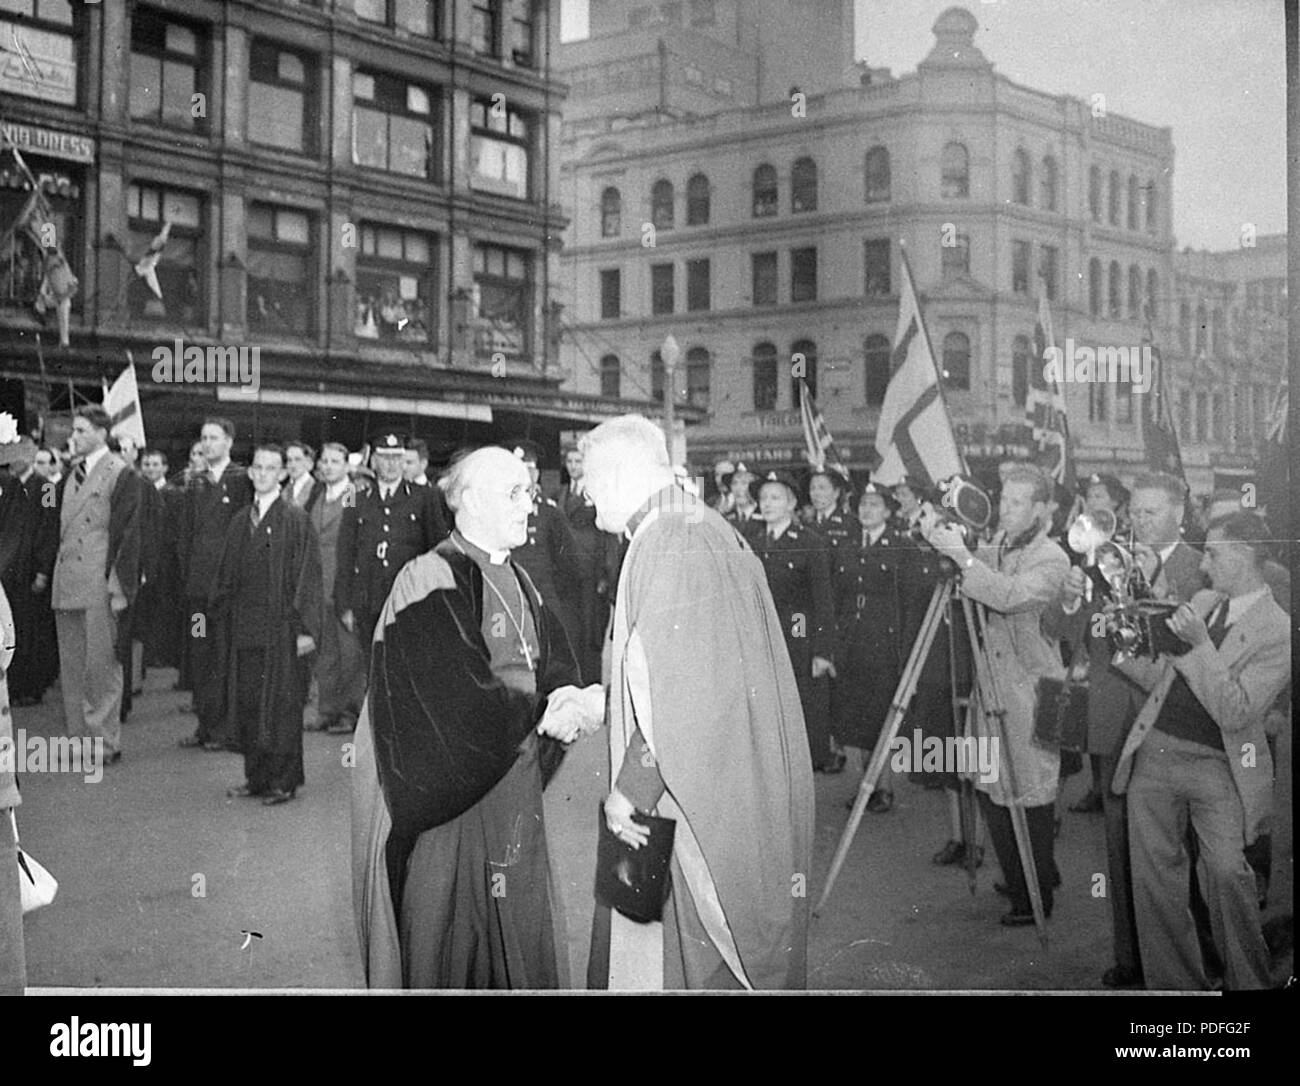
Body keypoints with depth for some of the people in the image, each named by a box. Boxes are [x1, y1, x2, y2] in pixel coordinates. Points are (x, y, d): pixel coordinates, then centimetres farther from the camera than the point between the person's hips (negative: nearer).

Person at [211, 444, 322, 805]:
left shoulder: (295, 519, -5)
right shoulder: (241, 521, 12)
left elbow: (308, 574, -10)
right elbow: (228, 574, 16)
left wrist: (305, 627, -15)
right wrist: (222, 610, 8)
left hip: (280, 626, -5)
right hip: (244, 626, 5)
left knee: (280, 704, 0)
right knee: (248, 703, 8)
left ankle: (283, 781, 9)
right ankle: (257, 777, 18)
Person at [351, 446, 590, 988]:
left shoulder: (518, 583, 11)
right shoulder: (432, 581, -15)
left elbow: (557, 667, 6)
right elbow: (465, 699, -22)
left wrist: (566, 697, -16)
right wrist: (552, 713, -16)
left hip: (514, 790, 7)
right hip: (448, 801, -7)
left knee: (516, 942, 14)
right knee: (449, 947, 4)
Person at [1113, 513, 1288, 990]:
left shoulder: (1279, 631, -6)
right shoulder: (1199, 602, 14)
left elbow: (1233, 712, -15)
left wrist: (1199, 644, -19)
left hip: (1218, 767, -5)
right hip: (1154, 755, 6)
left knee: (1226, 871, -19)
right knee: (1154, 875, 5)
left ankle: (1249, 983, 0)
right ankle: (1176, 985, 17)